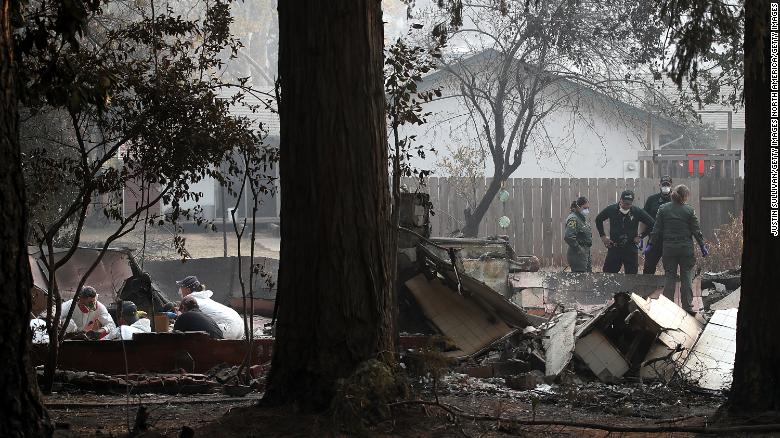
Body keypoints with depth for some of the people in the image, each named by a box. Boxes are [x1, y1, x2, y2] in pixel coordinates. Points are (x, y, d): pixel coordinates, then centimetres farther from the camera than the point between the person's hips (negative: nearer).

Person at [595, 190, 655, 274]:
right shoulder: (611, 209, -2)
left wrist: (640, 237, -2)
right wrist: (603, 236, 9)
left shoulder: (637, 212, -5)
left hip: (631, 248, -1)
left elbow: (652, 224, 3)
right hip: (614, 248, 1)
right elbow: (598, 220, 16)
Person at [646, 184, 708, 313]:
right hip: (686, 249, -2)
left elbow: (657, 230, 1)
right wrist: (703, 247, 6)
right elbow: (696, 231, -3)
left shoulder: (663, 209, -1)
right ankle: (687, 306, 5)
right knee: (686, 278, 6)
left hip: (669, 249, 2)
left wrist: (651, 244, 10)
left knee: (670, 277, 8)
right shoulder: (689, 211, -6)